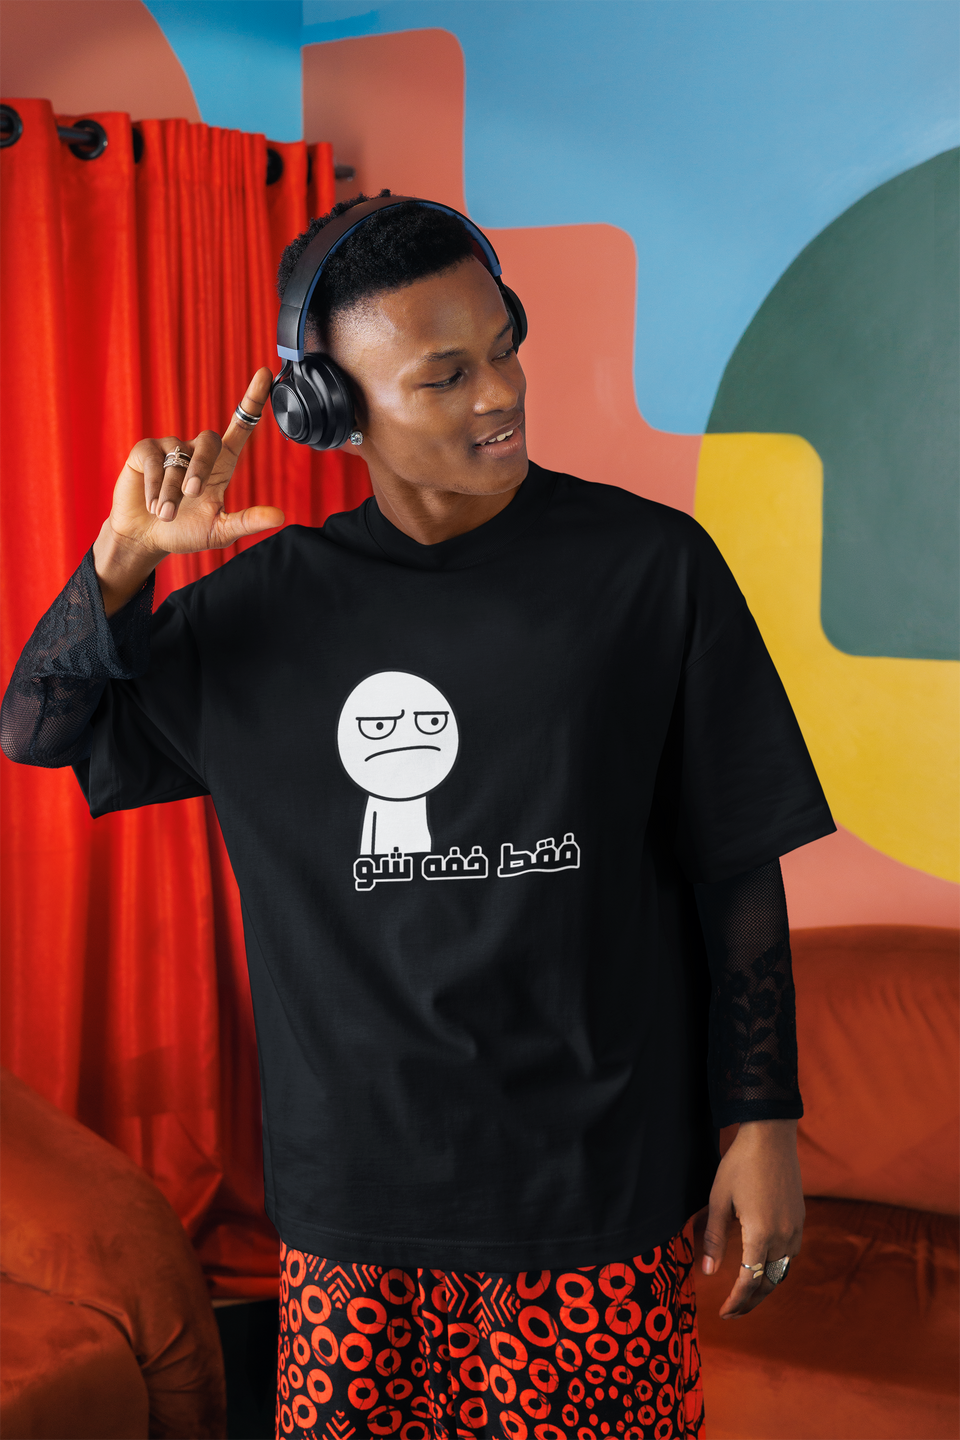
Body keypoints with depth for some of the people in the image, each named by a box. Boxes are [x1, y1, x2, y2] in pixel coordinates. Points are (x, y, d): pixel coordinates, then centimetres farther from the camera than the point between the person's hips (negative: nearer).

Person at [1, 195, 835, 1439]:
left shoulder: (647, 565, -7)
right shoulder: (277, 598, 0)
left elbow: (737, 869, -2)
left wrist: (765, 1125, -2)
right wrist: (127, 554, -10)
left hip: (595, 1173, -2)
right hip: (357, 1179, 2)